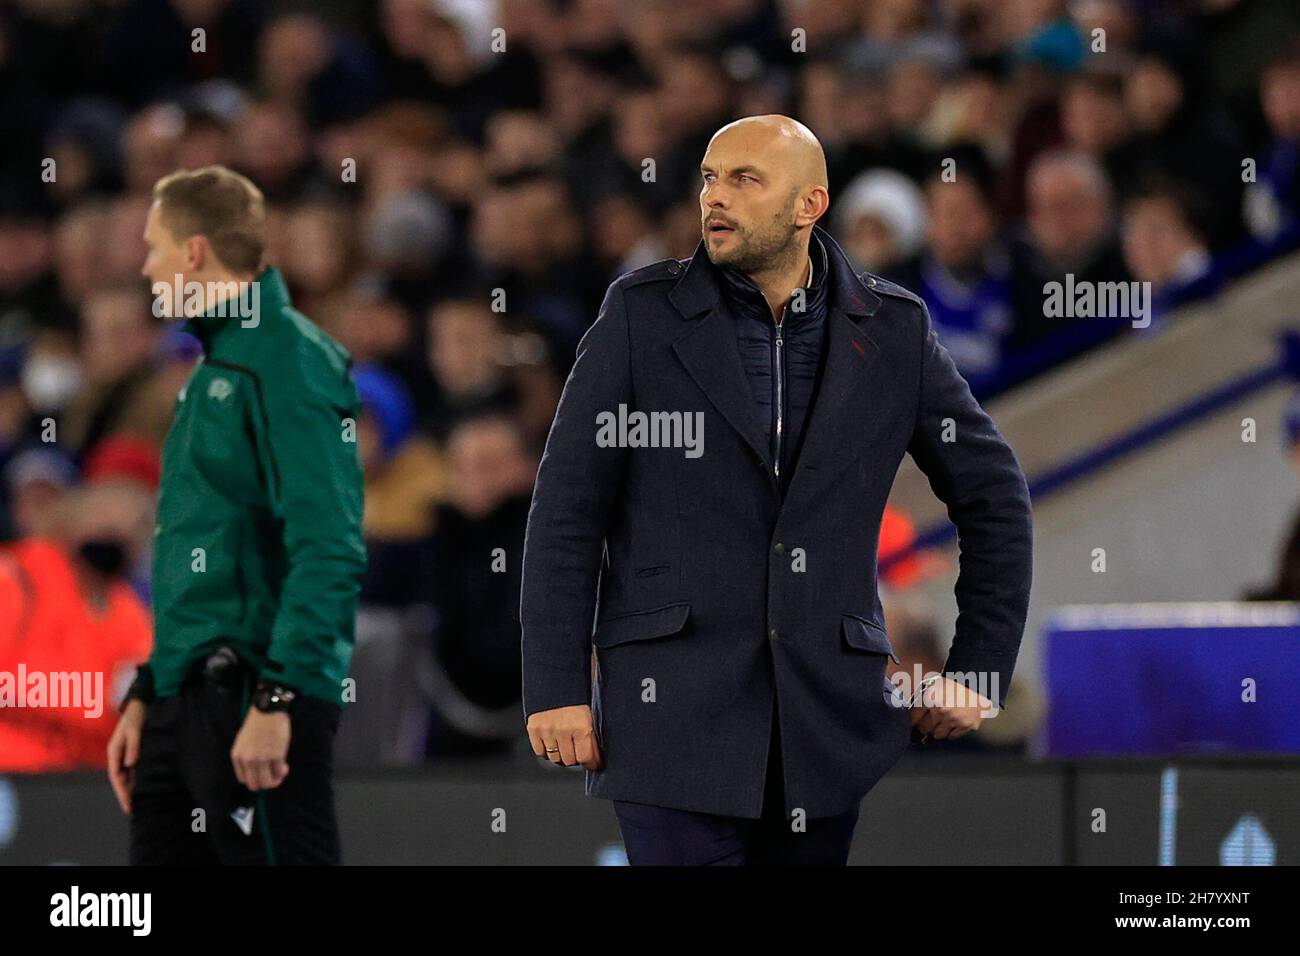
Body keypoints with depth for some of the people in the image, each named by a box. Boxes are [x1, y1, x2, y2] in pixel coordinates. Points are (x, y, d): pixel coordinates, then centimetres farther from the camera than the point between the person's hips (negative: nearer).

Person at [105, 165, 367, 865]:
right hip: (187, 700, 10)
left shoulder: (290, 361, -11)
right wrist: (146, 697, 21)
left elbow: (330, 550, -20)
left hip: (255, 698, -10)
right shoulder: (214, 367, 19)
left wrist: (277, 699, -24)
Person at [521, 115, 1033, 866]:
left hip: (828, 713, 2)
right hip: (675, 707, -2)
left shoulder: (893, 330, 6)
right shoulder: (642, 315, 2)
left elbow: (993, 494, 15)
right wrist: (557, 688, -5)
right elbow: (567, 510, 1)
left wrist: (979, 675, 11)